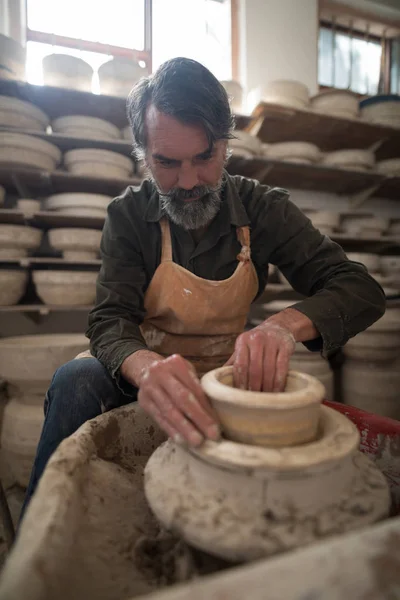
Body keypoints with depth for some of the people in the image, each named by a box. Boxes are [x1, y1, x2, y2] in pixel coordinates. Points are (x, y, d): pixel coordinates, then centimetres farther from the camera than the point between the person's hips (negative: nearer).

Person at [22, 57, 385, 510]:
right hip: (145, 378, 0)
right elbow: (111, 322, -18)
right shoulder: (129, 214, -9)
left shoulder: (263, 208, -8)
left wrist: (286, 325, -37)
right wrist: (147, 368, -43)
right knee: (76, 381, -30)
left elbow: (362, 291, -14)